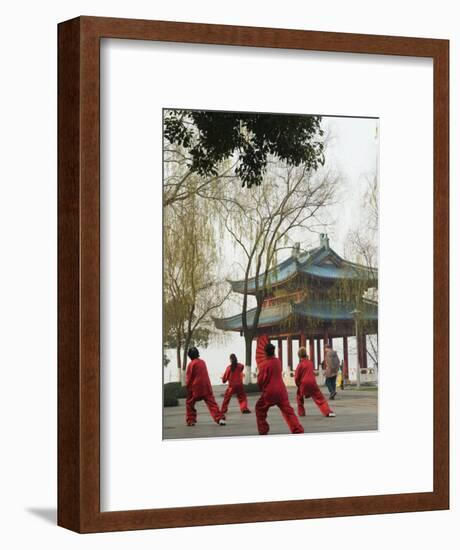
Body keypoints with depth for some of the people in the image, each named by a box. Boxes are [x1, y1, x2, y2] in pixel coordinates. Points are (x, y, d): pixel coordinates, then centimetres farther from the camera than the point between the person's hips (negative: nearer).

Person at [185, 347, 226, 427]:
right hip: (207, 387, 4)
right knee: (211, 403, -1)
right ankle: (219, 418, -15)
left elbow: (189, 377, -4)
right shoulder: (203, 362, 10)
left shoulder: (191, 364, -8)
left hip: (196, 387, -4)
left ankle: (191, 420, 10)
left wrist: (188, 387, 9)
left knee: (189, 404, 13)